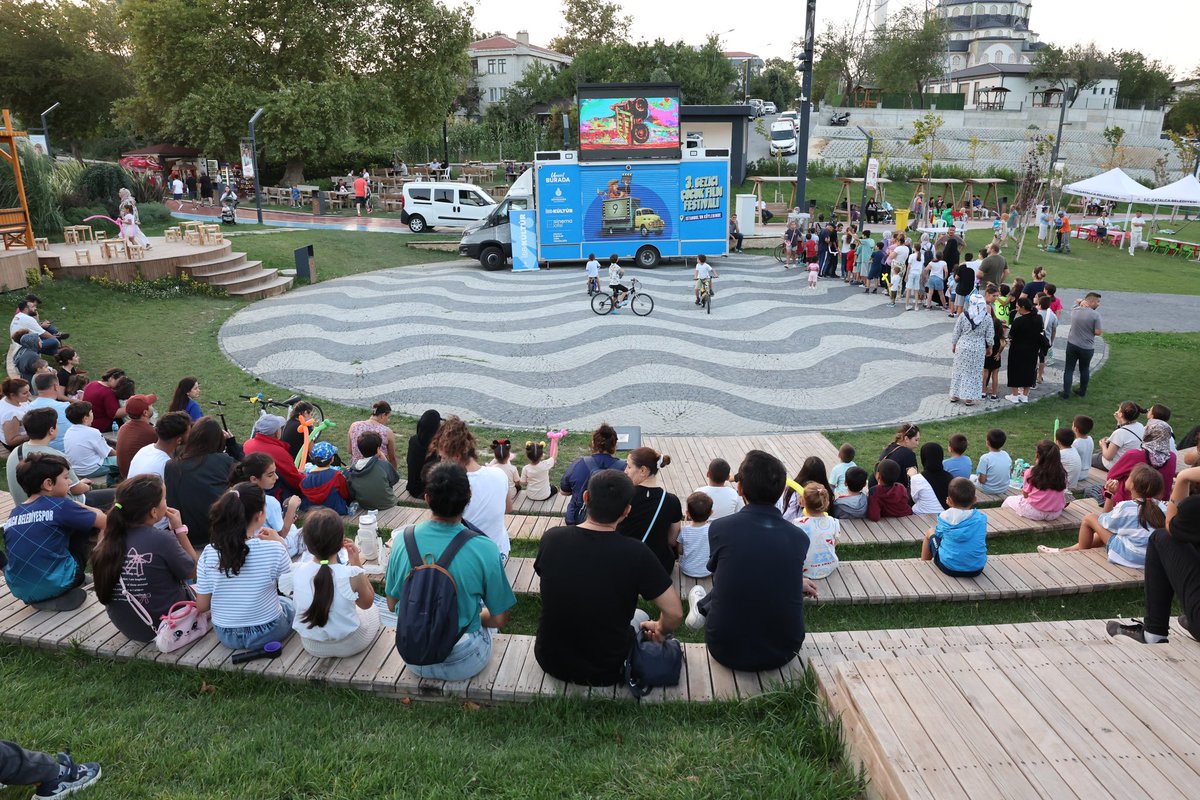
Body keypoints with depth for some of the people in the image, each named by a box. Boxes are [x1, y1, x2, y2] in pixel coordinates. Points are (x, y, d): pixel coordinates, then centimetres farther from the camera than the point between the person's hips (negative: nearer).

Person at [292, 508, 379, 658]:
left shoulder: (297, 571, -20)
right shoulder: (352, 575, -29)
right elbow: (367, 603, -6)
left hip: (311, 645, 3)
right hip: (349, 644, -3)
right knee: (373, 609, 29)